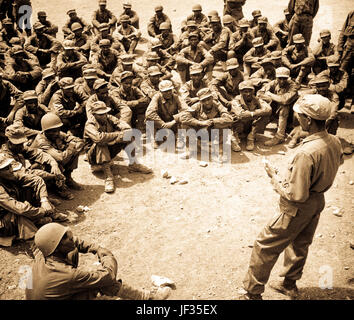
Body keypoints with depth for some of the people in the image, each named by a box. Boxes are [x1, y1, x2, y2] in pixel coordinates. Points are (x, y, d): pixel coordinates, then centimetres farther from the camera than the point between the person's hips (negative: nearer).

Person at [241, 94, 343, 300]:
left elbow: (296, 195, -30)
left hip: (298, 208, -8)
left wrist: (274, 177, -18)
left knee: (265, 246, 7)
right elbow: (338, 162, 16)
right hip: (318, 201, 9)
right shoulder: (335, 142, -9)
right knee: (300, 244, 27)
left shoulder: (307, 153, -35)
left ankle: (253, 293, 21)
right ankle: (290, 285, 47)